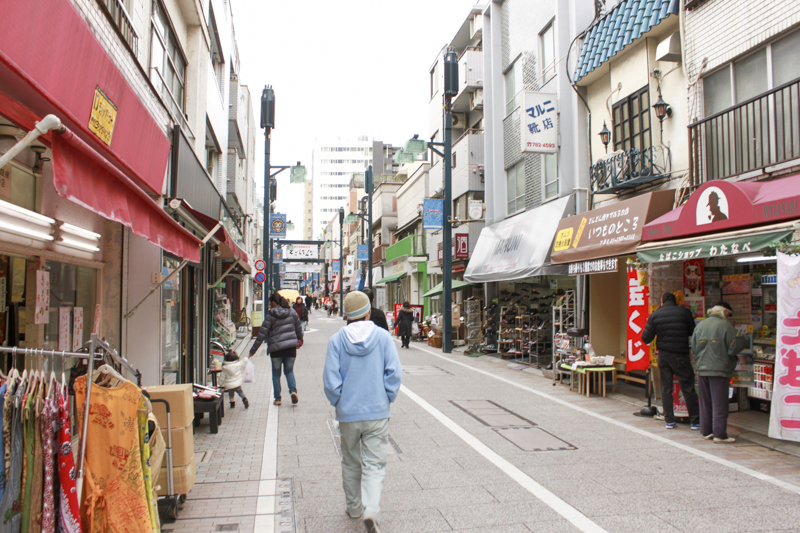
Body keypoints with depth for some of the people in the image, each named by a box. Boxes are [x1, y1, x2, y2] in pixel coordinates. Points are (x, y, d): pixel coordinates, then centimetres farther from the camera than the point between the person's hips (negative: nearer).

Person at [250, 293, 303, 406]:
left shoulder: (270, 315, -6)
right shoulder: (292, 312, 4)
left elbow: (262, 333, -7)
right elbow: (299, 328, 11)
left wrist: (253, 350, -3)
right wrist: (300, 341, 29)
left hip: (276, 347, -3)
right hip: (291, 346, 3)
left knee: (276, 373, 12)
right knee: (289, 371, 17)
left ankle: (277, 398, 13)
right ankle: (293, 390, -7)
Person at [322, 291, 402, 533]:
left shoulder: (336, 340, -6)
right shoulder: (383, 337, -5)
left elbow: (331, 379, -8)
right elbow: (394, 373, -9)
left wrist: (338, 403, 7)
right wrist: (387, 399, 4)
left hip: (348, 413, 1)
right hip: (377, 413, -1)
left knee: (350, 463, 19)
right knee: (374, 465, 4)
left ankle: (354, 508, 33)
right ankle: (371, 510, -14)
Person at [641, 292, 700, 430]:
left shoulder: (655, 315, 0)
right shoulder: (684, 312, -3)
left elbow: (646, 338, -1)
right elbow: (693, 332, 5)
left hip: (663, 355, 2)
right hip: (681, 355, -2)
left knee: (666, 388, 9)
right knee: (688, 388, 4)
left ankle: (669, 421, 10)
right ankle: (695, 421, 9)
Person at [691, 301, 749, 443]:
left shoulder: (700, 325, 10)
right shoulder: (725, 325, -9)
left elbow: (693, 347, 11)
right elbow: (734, 347, -10)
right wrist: (746, 341, 7)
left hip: (702, 369, 6)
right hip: (719, 369, -6)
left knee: (705, 403, 13)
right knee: (719, 404, -2)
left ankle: (706, 431, 18)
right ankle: (719, 434, 0)